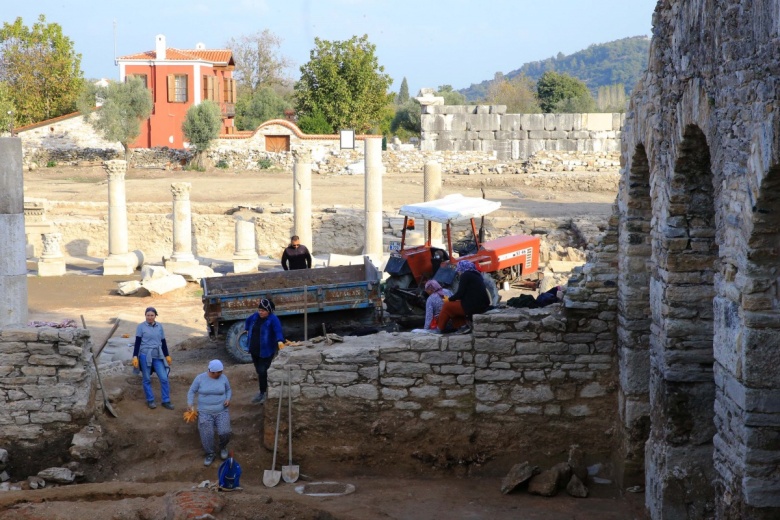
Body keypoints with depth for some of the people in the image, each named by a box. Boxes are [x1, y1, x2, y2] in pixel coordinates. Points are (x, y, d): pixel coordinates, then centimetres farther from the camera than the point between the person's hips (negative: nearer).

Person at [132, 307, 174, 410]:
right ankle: (150, 400, 17)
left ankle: (166, 401, 6)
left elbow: (163, 342, 15)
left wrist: (167, 355, 15)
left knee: (164, 378, -3)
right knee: (147, 379, 4)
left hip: (158, 356, 3)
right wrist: (135, 357, -8)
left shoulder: (159, 326, 9)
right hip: (145, 355, -3)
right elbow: (137, 342, -3)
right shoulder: (141, 327, -2)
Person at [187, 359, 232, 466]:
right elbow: (192, 391, 3)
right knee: (206, 434, -17)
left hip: (222, 411, 1)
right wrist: (190, 404, -12)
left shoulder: (223, 378, -2)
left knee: (224, 433, -18)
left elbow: (228, 390, 14)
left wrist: (228, 399, -5)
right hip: (205, 412, -1)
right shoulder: (200, 378, -7)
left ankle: (223, 447, 16)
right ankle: (210, 454, 7)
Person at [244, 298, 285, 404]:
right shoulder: (256, 316, 1)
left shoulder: (273, 319, -20)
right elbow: (248, 321, 24)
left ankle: (263, 393, 6)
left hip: (266, 351, -7)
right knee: (259, 371, 16)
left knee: (262, 372, -8)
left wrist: (280, 341, -53)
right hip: (254, 350, 7)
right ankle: (264, 390, 32)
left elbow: (278, 331, -37)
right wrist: (247, 330, 19)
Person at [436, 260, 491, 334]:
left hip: (473, 306, -9)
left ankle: (440, 329, 11)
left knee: (447, 306, 2)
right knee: (454, 305, 21)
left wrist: (450, 299, 6)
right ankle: (463, 326, 8)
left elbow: (460, 293, -11)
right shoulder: (477, 275, 19)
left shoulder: (465, 275, -7)